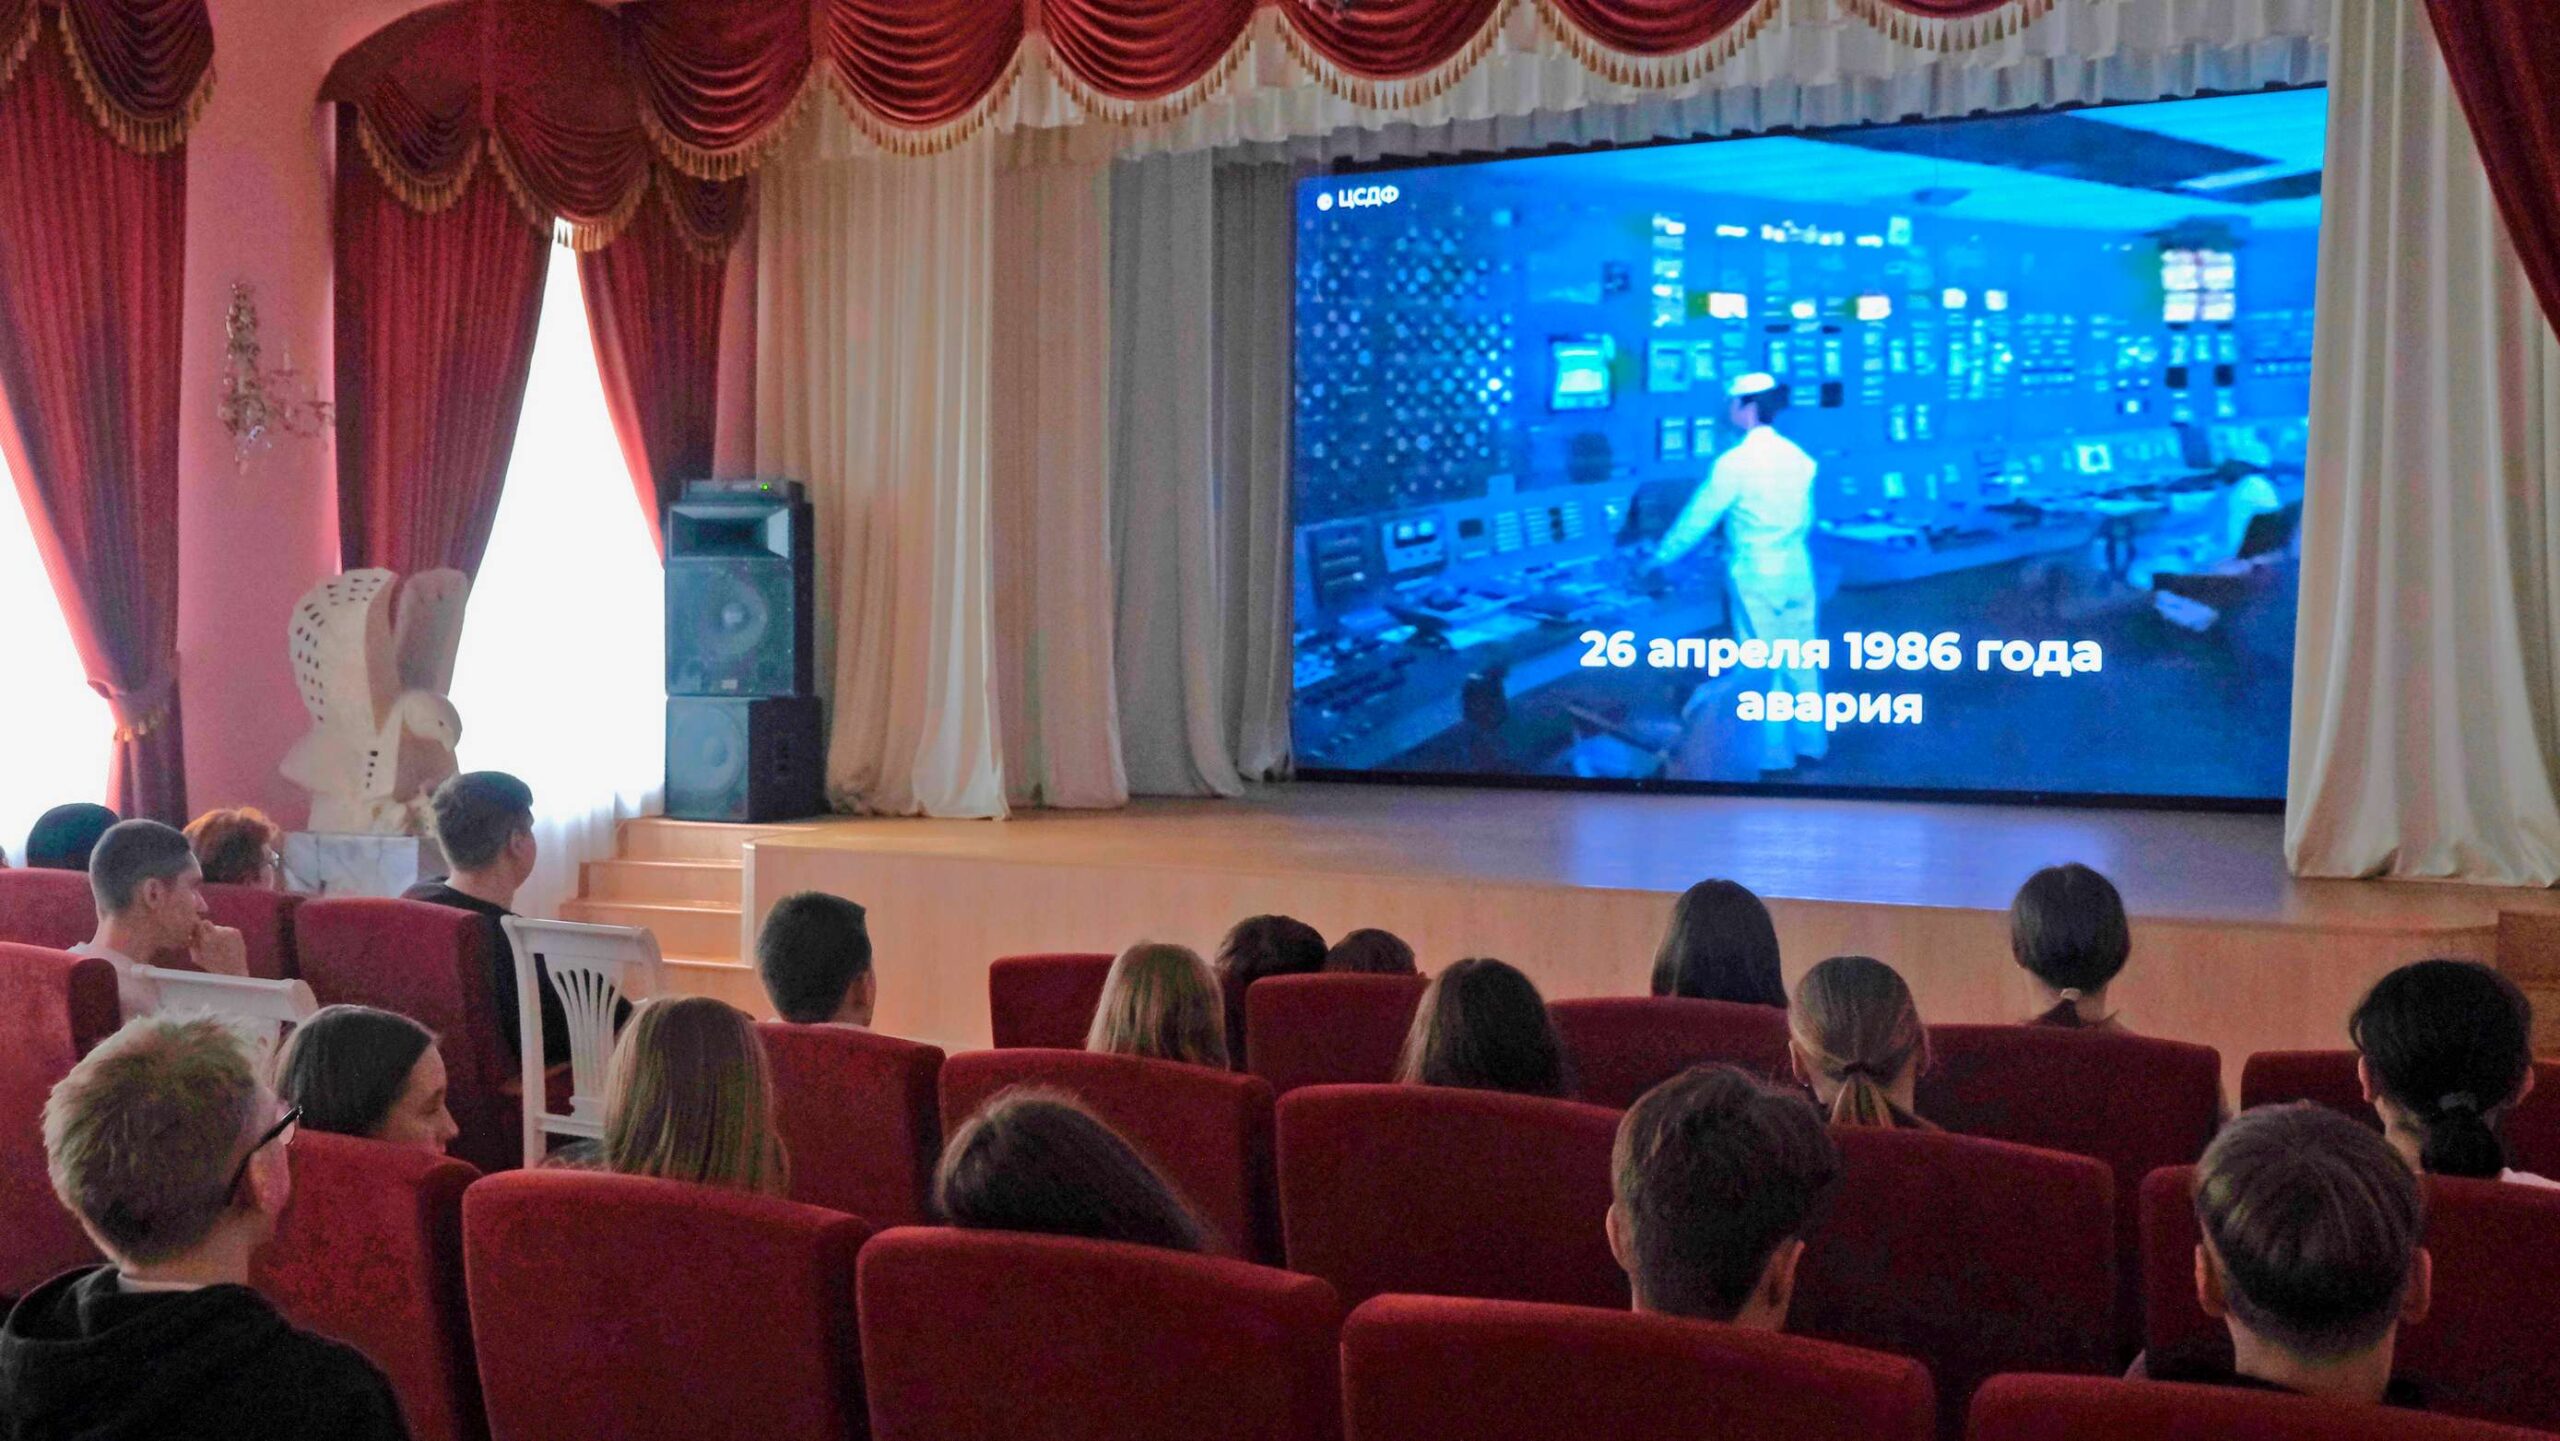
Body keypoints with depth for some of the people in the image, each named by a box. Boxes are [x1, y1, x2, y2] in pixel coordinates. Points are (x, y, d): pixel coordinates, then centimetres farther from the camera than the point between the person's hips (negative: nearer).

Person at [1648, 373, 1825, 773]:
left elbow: (1699, 516, -7)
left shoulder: (1734, 463, -14)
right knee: (1801, 662, 13)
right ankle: (1811, 742, 22)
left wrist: (1660, 557, 4)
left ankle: (1774, 755, 10)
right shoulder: (1798, 456, 4)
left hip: (1755, 576, -5)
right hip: (1797, 571, 6)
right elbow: (1806, 518, 14)